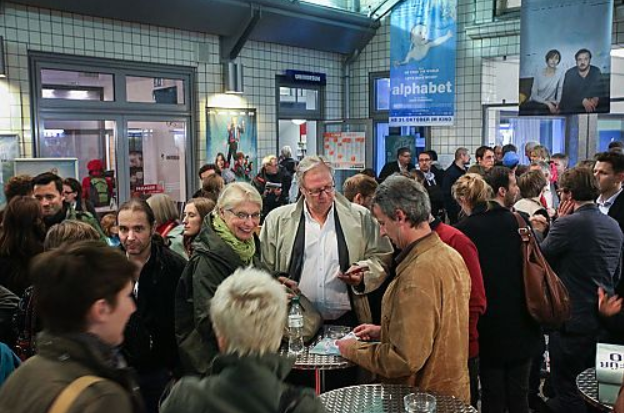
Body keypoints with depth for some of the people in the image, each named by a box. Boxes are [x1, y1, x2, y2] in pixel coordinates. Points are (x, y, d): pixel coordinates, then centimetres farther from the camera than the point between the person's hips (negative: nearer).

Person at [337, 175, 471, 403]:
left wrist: (353, 350, -14)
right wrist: (382, 331, 10)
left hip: (426, 396, -8)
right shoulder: (451, 256, 1)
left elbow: (405, 360, -27)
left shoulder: (417, 273, -28)